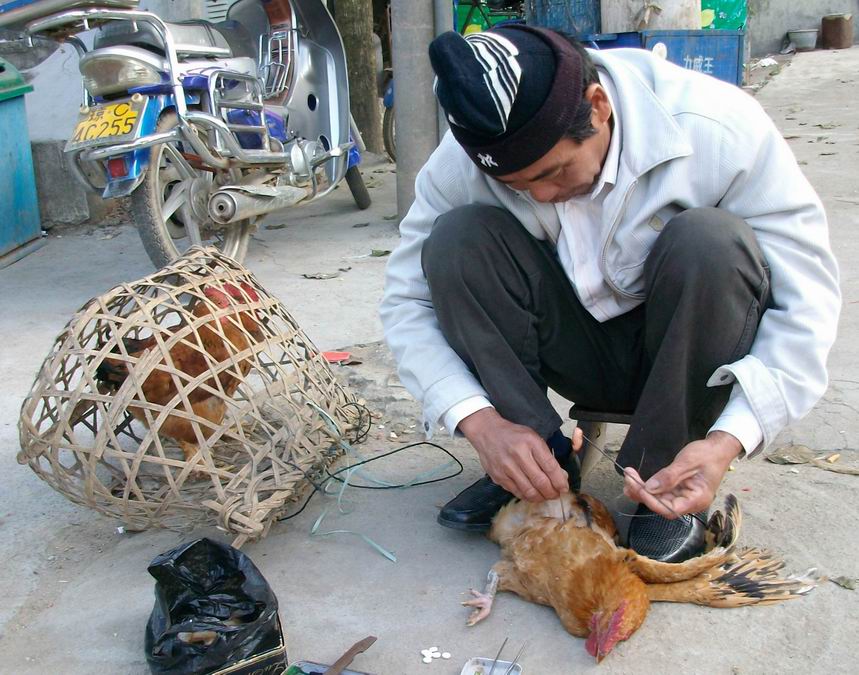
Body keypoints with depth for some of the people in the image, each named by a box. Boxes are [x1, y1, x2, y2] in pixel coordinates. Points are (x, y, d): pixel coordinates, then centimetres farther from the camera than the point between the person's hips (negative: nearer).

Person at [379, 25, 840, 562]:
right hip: (578, 351, 2)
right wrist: (481, 421, -27)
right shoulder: (463, 161, -18)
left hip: (689, 353, -1)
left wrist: (730, 439, -35)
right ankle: (541, 463, -13)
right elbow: (408, 300, -13)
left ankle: (664, 486, -18)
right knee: (456, 239, -22)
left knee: (713, 241, -34)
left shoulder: (719, 128, -25)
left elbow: (808, 295, -22)